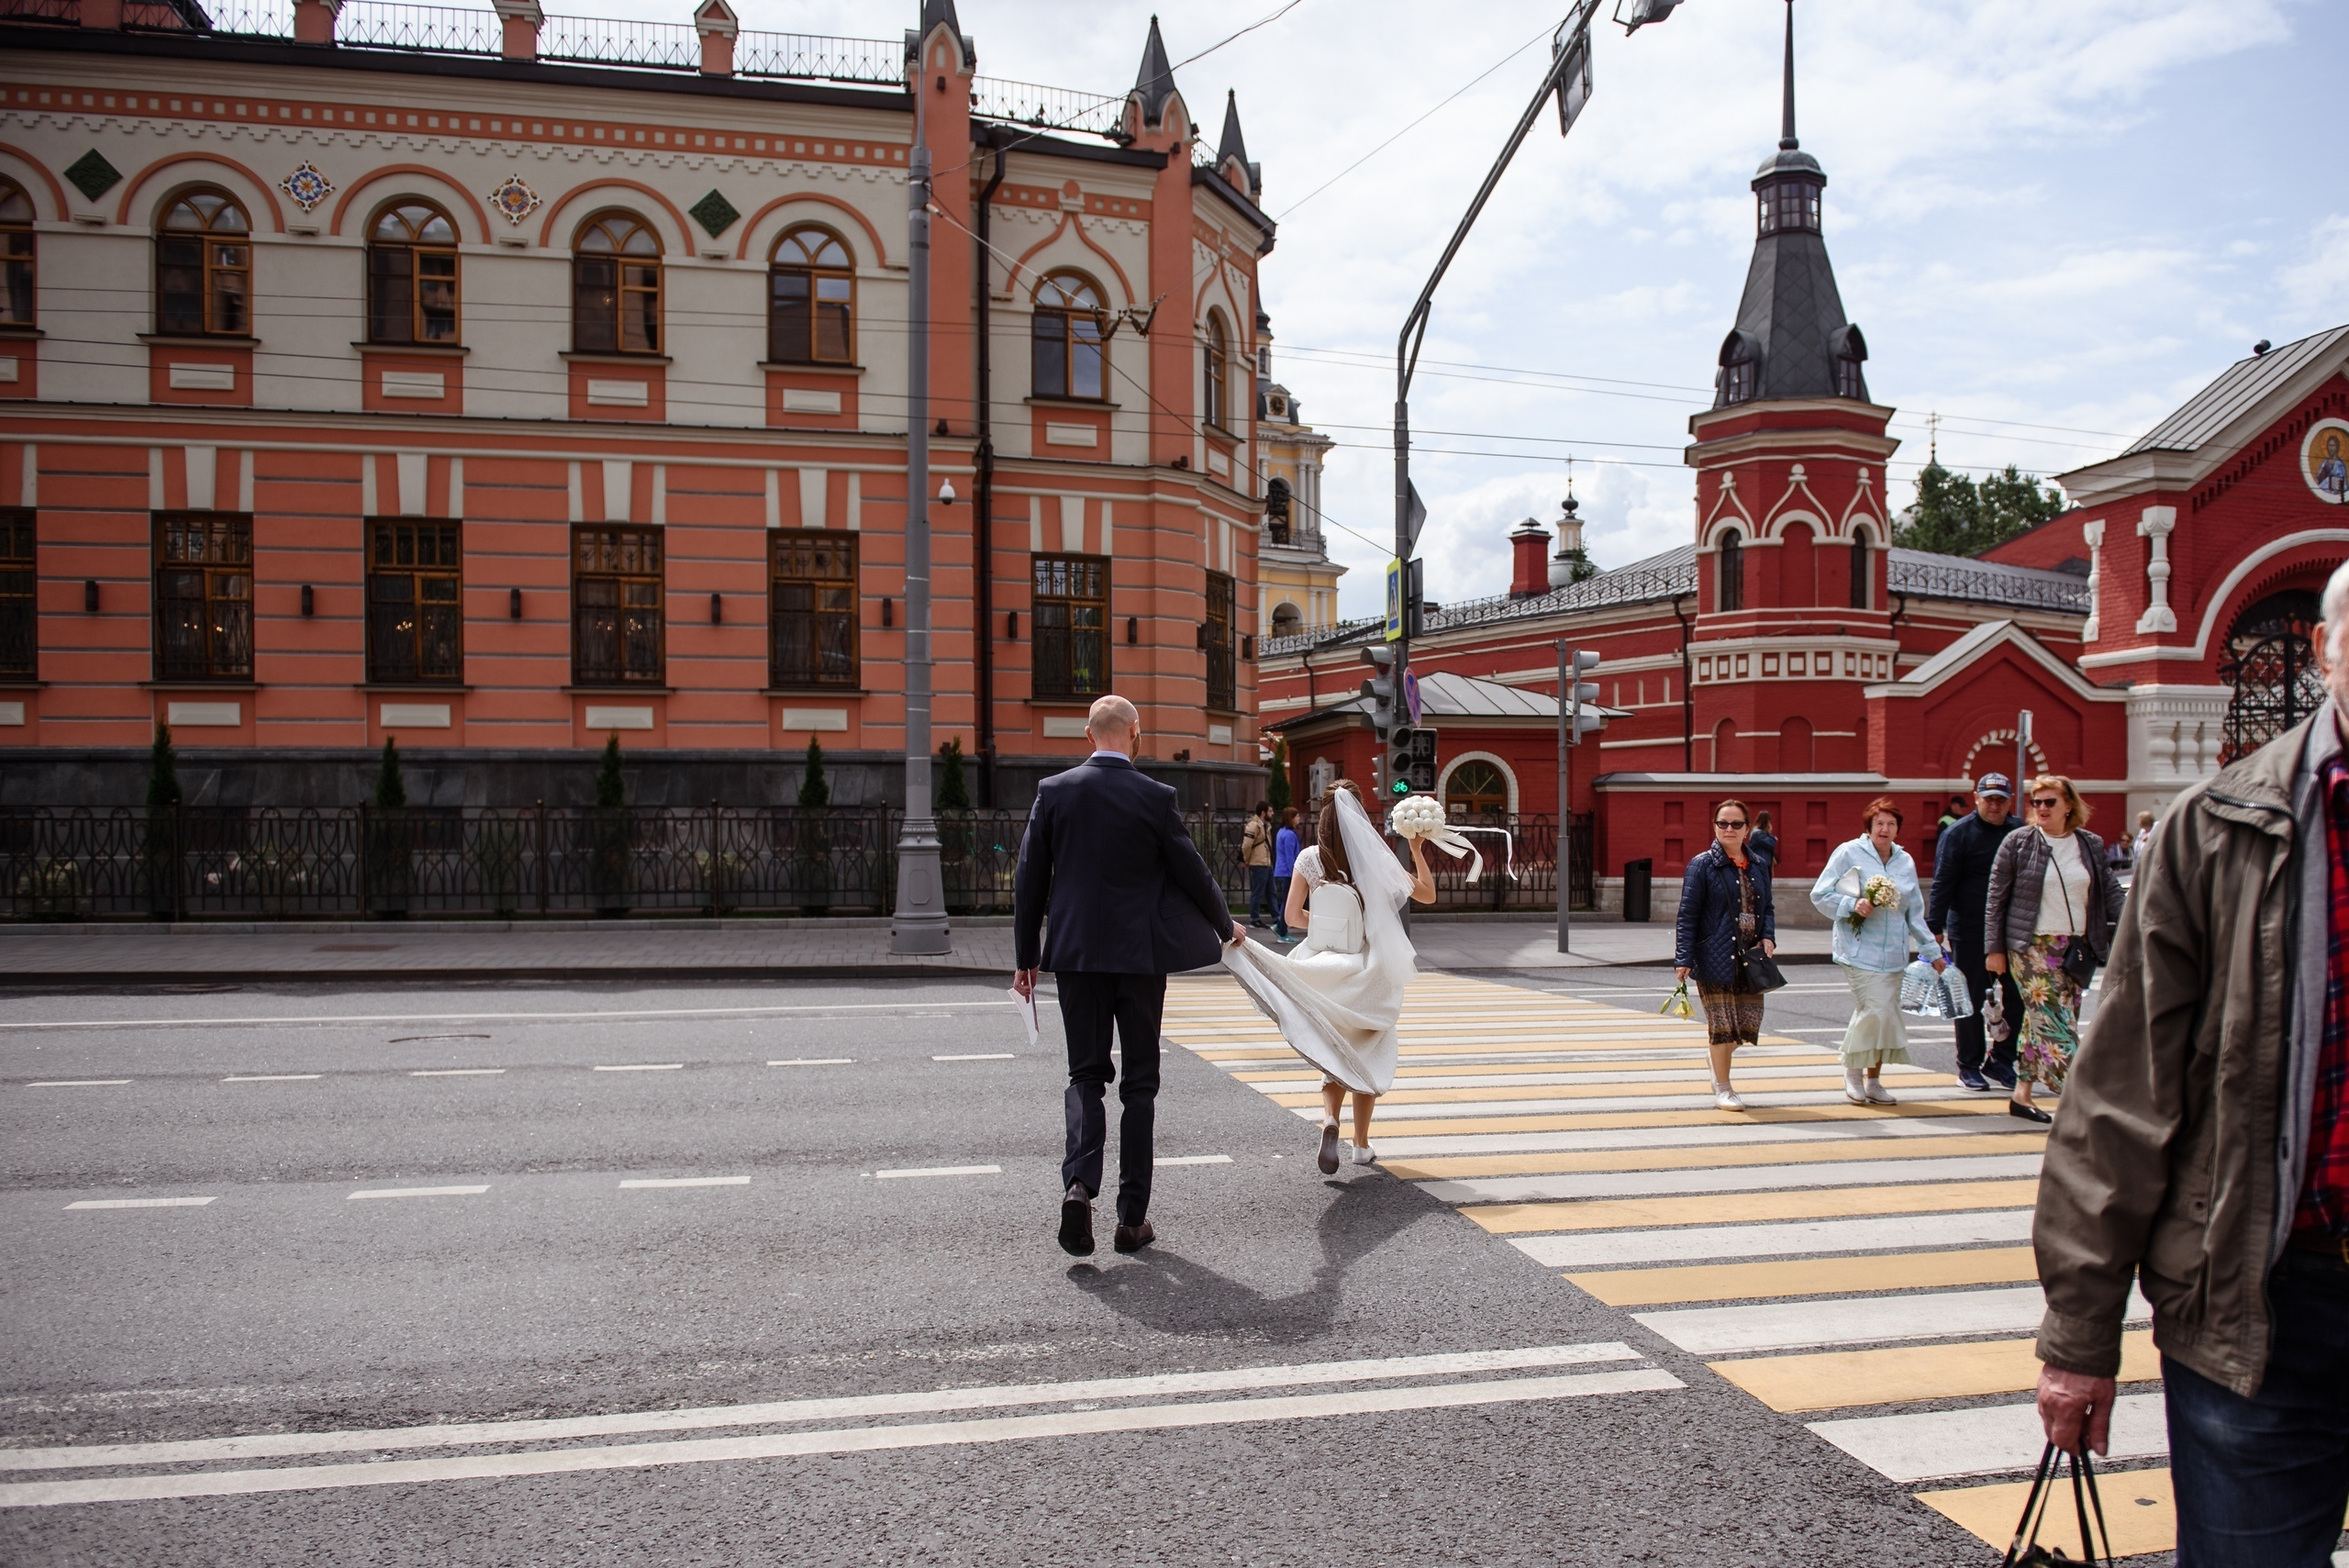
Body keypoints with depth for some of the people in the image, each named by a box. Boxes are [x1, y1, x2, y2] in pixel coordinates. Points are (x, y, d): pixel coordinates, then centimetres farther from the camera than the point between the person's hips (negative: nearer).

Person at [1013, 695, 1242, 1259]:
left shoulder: (1053, 791, -2)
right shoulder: (1156, 797, -7)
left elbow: (1029, 879, 0)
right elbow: (1192, 872, 0)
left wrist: (1025, 957, 9)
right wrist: (1226, 925, 18)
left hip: (1077, 954, 2)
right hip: (1141, 955, -1)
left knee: (1086, 1074, 12)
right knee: (1139, 1082, 8)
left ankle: (1079, 1183, -12)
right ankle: (1133, 1218, 11)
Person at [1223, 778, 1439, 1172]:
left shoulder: (1309, 859, -6)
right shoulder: (1375, 859, -8)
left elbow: (1293, 915, -6)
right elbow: (1427, 894, 0)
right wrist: (1417, 852, 7)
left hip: (1325, 971, 1)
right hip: (1368, 973, -1)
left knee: (1334, 1053, 14)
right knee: (1367, 1055, 16)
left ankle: (1329, 1120, -14)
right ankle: (1362, 1145, 20)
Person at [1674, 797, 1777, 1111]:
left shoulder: (1759, 865, 11)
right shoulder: (1702, 865, -4)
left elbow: (1767, 908, 19)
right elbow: (1687, 915, -6)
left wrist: (1768, 937, -1)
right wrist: (1683, 959, -12)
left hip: (1750, 958, 5)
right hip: (1716, 958, -5)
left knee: (1749, 1025, 6)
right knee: (1722, 1024, 0)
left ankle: (1717, 1051, 38)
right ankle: (1722, 1089, 15)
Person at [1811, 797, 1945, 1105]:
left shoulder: (1905, 861, 13)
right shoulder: (1848, 853, -3)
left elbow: (1915, 913, 19)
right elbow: (1820, 896, -3)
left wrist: (1933, 951, 18)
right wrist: (1853, 905, -17)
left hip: (1893, 953, 5)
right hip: (1860, 950, -5)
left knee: (1886, 1016, 5)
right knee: (1876, 1010, -15)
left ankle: (1873, 1081, 18)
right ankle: (1852, 1071, 5)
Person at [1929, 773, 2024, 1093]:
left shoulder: (2020, 831, 7)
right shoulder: (1958, 833, -6)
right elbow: (1942, 884, -9)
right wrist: (1935, 926, -14)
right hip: (1969, 931, -4)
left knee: (2016, 996, 4)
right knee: (1971, 998, 4)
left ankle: (2001, 1061, 18)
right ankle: (1969, 1066, 14)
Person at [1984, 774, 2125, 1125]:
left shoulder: (2091, 845, 8)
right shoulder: (2018, 844, -3)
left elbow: (2111, 892, 9)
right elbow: (1996, 899, 0)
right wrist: (1995, 948, -3)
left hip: (2077, 948, 4)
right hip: (2032, 948, -4)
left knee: (2038, 1022, 10)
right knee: (2056, 1024, -11)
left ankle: (2021, 1095, 19)